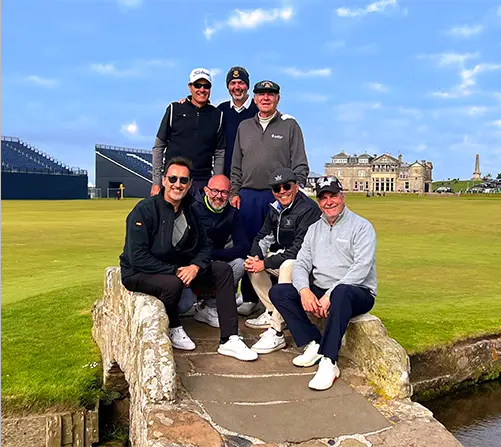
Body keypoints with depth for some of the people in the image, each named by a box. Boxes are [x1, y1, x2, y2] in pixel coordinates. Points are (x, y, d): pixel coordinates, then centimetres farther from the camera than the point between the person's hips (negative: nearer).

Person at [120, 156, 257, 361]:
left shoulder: (189, 211, 2)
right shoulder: (145, 210, -18)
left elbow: (205, 245, 6)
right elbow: (138, 258, -24)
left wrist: (195, 266, -16)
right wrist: (174, 271, -24)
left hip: (177, 268, 7)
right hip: (139, 273, -6)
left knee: (223, 270, -7)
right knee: (173, 283, -38)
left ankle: (229, 340, -10)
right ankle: (174, 328, -3)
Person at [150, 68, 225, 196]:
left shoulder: (217, 115, 9)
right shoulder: (175, 109, 5)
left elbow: (219, 153, 11)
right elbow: (158, 147, 5)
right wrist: (156, 182, -1)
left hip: (203, 183, 1)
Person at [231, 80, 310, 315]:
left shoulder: (290, 125, 7)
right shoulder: (244, 127, 17)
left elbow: (300, 165, 2)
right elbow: (236, 166, 18)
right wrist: (235, 192, 9)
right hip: (248, 196, 3)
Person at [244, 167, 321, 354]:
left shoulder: (309, 209, -20)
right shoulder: (276, 208, 8)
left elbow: (299, 250, -26)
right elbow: (263, 236, 9)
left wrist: (265, 263, -25)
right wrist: (254, 257, -14)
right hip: (283, 256, 9)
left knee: (287, 266, -37)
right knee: (252, 265, 4)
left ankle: (276, 332, -34)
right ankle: (273, 312, 9)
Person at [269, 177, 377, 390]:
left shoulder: (361, 226, -3)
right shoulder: (314, 229, 15)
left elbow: (361, 268, -16)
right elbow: (301, 264, 6)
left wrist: (330, 295, -25)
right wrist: (305, 290, -16)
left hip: (357, 293, -6)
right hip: (318, 291, 6)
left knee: (341, 292, -40)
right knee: (278, 292, -10)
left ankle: (328, 362, -36)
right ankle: (313, 344, -14)